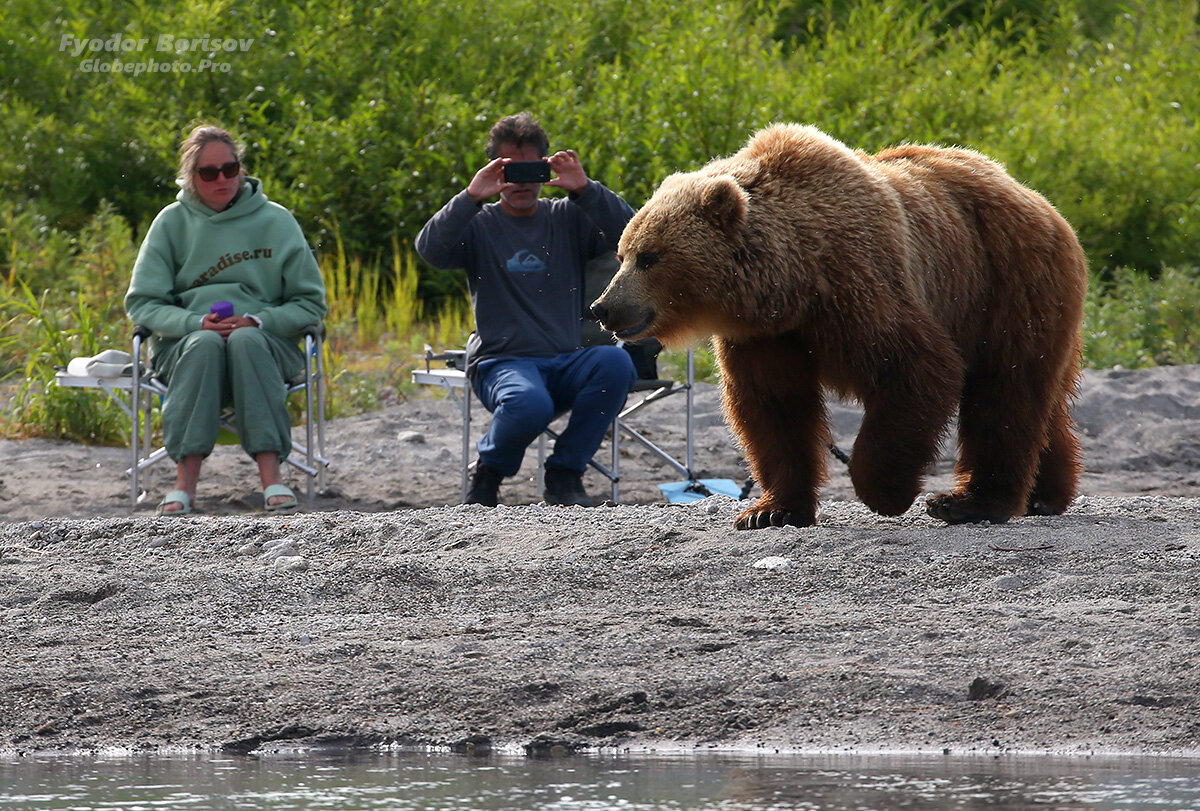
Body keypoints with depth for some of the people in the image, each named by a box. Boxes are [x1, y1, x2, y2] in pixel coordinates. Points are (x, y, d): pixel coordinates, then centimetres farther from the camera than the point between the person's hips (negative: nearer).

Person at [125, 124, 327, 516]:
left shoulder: (275, 221, 7)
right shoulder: (172, 223, 8)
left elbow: (311, 303, 6)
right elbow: (142, 303, 4)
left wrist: (258, 321, -13)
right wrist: (195, 323, -15)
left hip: (265, 341, 0)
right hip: (183, 343, 0)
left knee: (246, 340, -36)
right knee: (205, 344, -36)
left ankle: (270, 473, -43)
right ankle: (185, 480, -44)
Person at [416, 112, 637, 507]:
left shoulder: (568, 218, 13)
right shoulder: (480, 225, 9)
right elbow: (430, 248, -11)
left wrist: (585, 190, -14)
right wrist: (472, 196, -19)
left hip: (565, 364, 3)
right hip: (502, 361, -3)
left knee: (616, 363, -30)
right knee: (529, 404, -38)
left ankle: (564, 474, -11)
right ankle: (488, 473, -2)